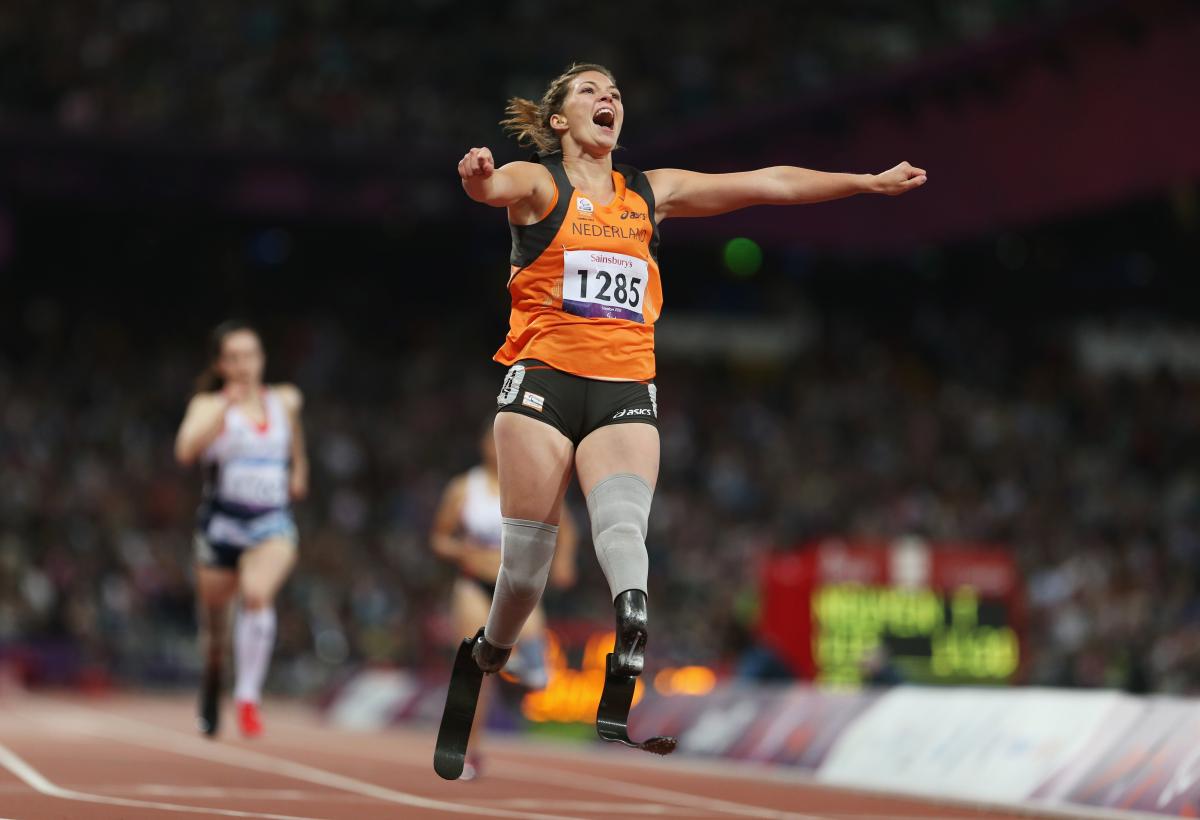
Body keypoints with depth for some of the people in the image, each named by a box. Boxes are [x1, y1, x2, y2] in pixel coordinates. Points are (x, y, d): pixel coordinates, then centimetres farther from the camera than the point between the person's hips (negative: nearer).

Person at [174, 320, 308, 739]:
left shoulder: (284, 401, 7)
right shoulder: (209, 405, -3)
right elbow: (186, 450, -23)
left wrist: (299, 469, 30)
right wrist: (225, 406, -28)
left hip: (272, 521, 0)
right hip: (220, 523, 0)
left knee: (257, 594, -29)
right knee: (214, 622, 10)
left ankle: (248, 697, -27)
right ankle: (211, 694, 39)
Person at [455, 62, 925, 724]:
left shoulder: (651, 191, 18)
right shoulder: (538, 184, 5)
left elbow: (766, 184, 18)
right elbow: (494, 187, -19)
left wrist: (869, 181, 16)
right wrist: (477, 175, -44)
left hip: (626, 391, 2)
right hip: (543, 378, -2)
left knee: (623, 515, -26)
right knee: (526, 555, -3)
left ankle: (632, 614, -50)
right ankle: (487, 658, 19)